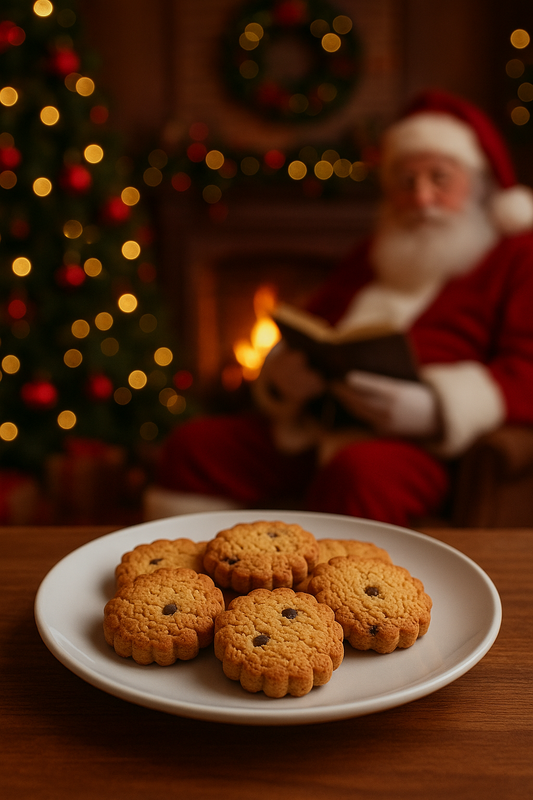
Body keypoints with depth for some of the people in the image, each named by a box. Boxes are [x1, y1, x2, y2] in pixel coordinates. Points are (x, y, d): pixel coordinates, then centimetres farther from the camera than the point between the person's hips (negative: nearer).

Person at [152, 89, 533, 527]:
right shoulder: (374, 253, 28)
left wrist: (433, 405, -22)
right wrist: (281, 376, 0)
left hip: (416, 441, -6)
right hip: (310, 426, 6)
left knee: (357, 473, -39)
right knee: (193, 445, -14)